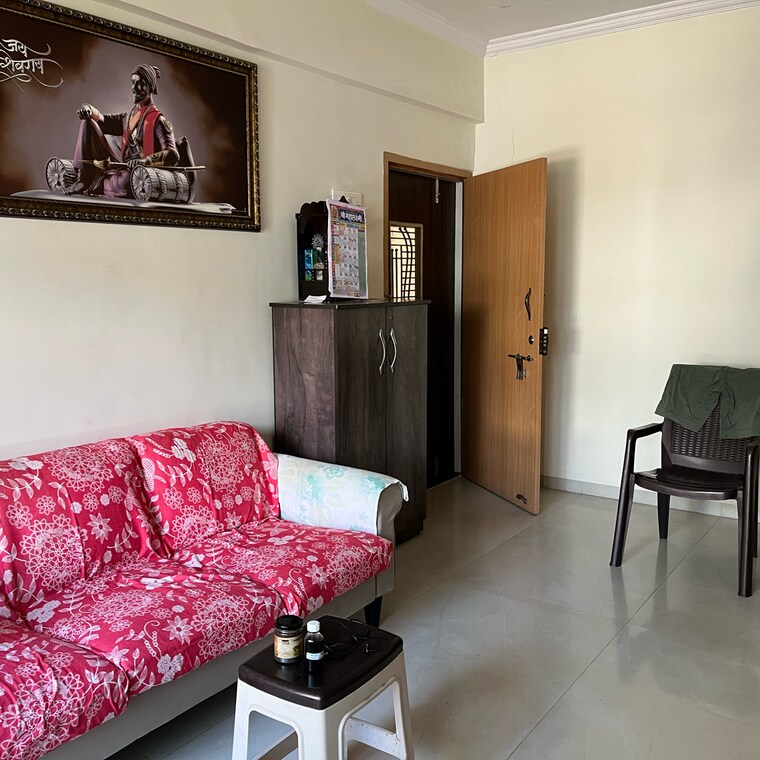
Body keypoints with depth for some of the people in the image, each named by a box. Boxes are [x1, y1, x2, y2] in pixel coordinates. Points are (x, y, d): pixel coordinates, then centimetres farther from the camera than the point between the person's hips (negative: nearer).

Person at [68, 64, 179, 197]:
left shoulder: (158, 120, -8)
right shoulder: (128, 116, 19)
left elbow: (173, 155, -20)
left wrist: (145, 161, -34)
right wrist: (88, 109, -7)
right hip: (120, 168, 7)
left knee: (127, 181, -46)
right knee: (88, 122, 6)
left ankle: (96, 185, -11)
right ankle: (84, 179, -6)